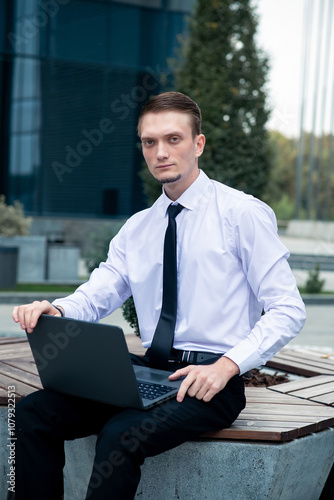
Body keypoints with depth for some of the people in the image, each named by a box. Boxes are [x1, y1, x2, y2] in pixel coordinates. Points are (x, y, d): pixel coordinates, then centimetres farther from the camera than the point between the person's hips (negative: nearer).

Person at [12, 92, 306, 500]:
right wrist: (54, 310, -15)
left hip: (211, 380, -5)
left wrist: (226, 366, -20)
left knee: (122, 434, -31)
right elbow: (95, 297, 9)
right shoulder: (136, 228, 14)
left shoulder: (243, 214, -3)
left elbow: (288, 311, -7)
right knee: (34, 411, -13)